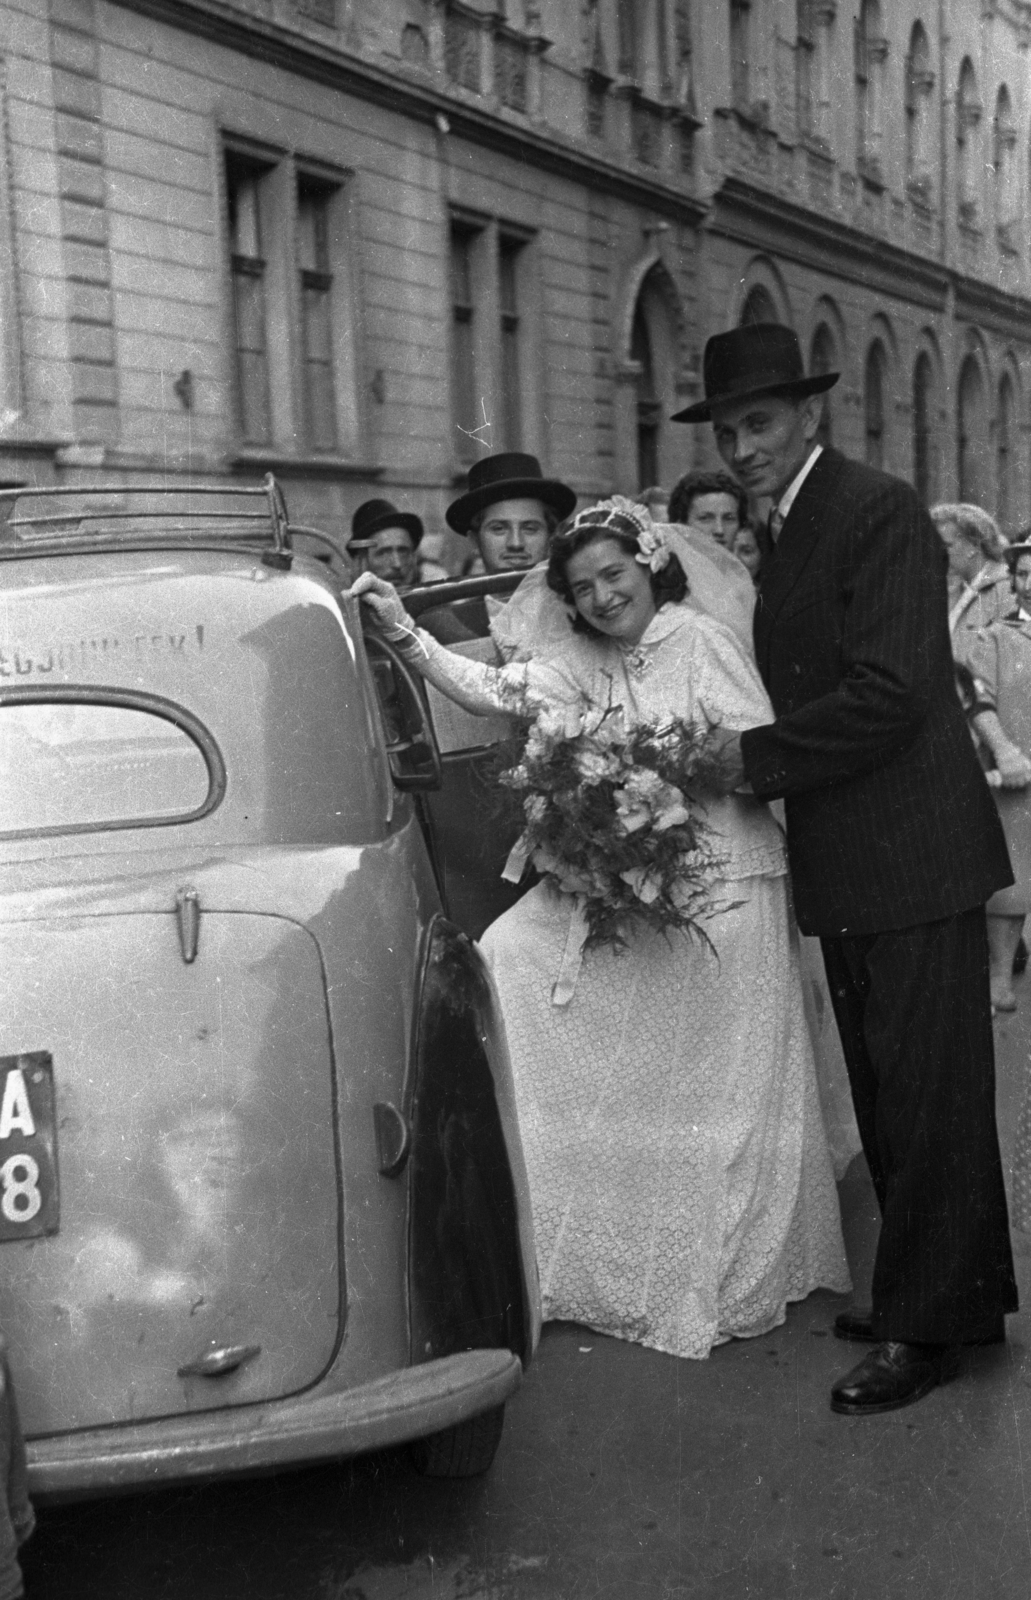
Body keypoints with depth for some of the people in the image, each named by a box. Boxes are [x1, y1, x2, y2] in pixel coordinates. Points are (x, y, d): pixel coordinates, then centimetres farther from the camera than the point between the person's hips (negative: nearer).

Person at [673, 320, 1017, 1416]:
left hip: (911, 854, -10)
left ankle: (929, 1324, 9)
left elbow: (889, 691, -21)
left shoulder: (879, 513, -13)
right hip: (845, 868, 10)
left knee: (927, 1097, -1)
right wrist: (735, 761, 4)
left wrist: (751, 757, -14)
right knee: (886, 1097, 16)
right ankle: (958, 1289, 29)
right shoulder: (784, 535, 16)